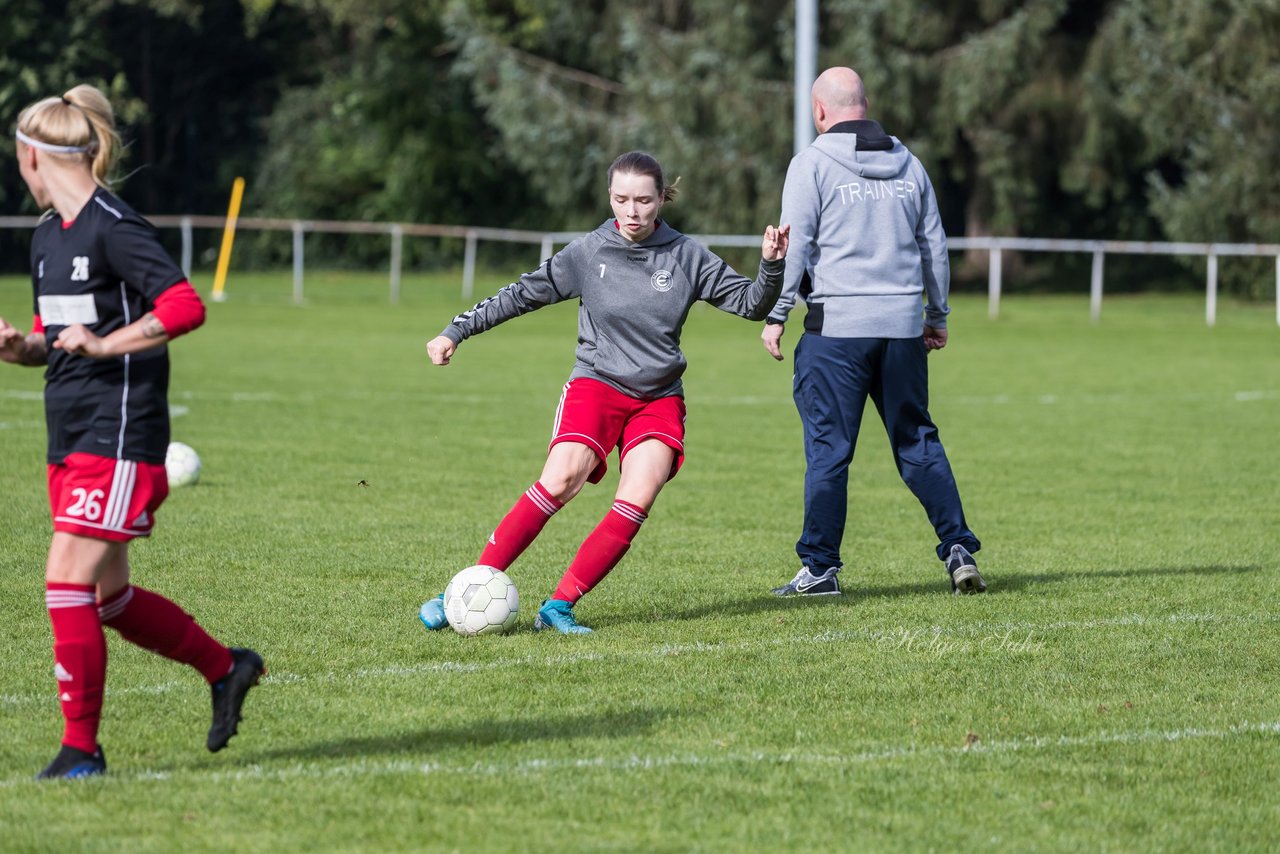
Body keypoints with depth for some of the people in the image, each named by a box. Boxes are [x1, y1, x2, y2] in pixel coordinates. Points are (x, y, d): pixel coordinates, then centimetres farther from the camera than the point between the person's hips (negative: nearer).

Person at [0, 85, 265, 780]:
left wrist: (104, 344, -20)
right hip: (69, 439, 9)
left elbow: (186, 306, -22)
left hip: (119, 440, -9)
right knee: (109, 597, 13)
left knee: (67, 582, -13)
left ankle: (82, 749, -5)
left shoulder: (113, 229, -14)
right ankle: (226, 669, 31)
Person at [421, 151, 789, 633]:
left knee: (637, 502, -21)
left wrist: (771, 266, -15)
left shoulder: (686, 257, 2)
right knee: (560, 481, -25)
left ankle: (559, 608, -16)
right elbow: (521, 295, 7)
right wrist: (456, 332, 4)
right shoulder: (587, 254, -1)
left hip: (659, 399, 2)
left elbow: (751, 304, 5)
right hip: (595, 386, -2)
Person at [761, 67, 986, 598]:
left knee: (828, 449, 0)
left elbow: (795, 243, -7)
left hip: (837, 325, -4)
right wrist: (937, 315, 25)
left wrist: (776, 314, -1)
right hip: (903, 326, 4)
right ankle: (959, 549, 4)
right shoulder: (907, 163, 13)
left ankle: (819, 567, 2)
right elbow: (934, 246, 17)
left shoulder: (813, 162, -2)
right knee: (918, 442, 12)